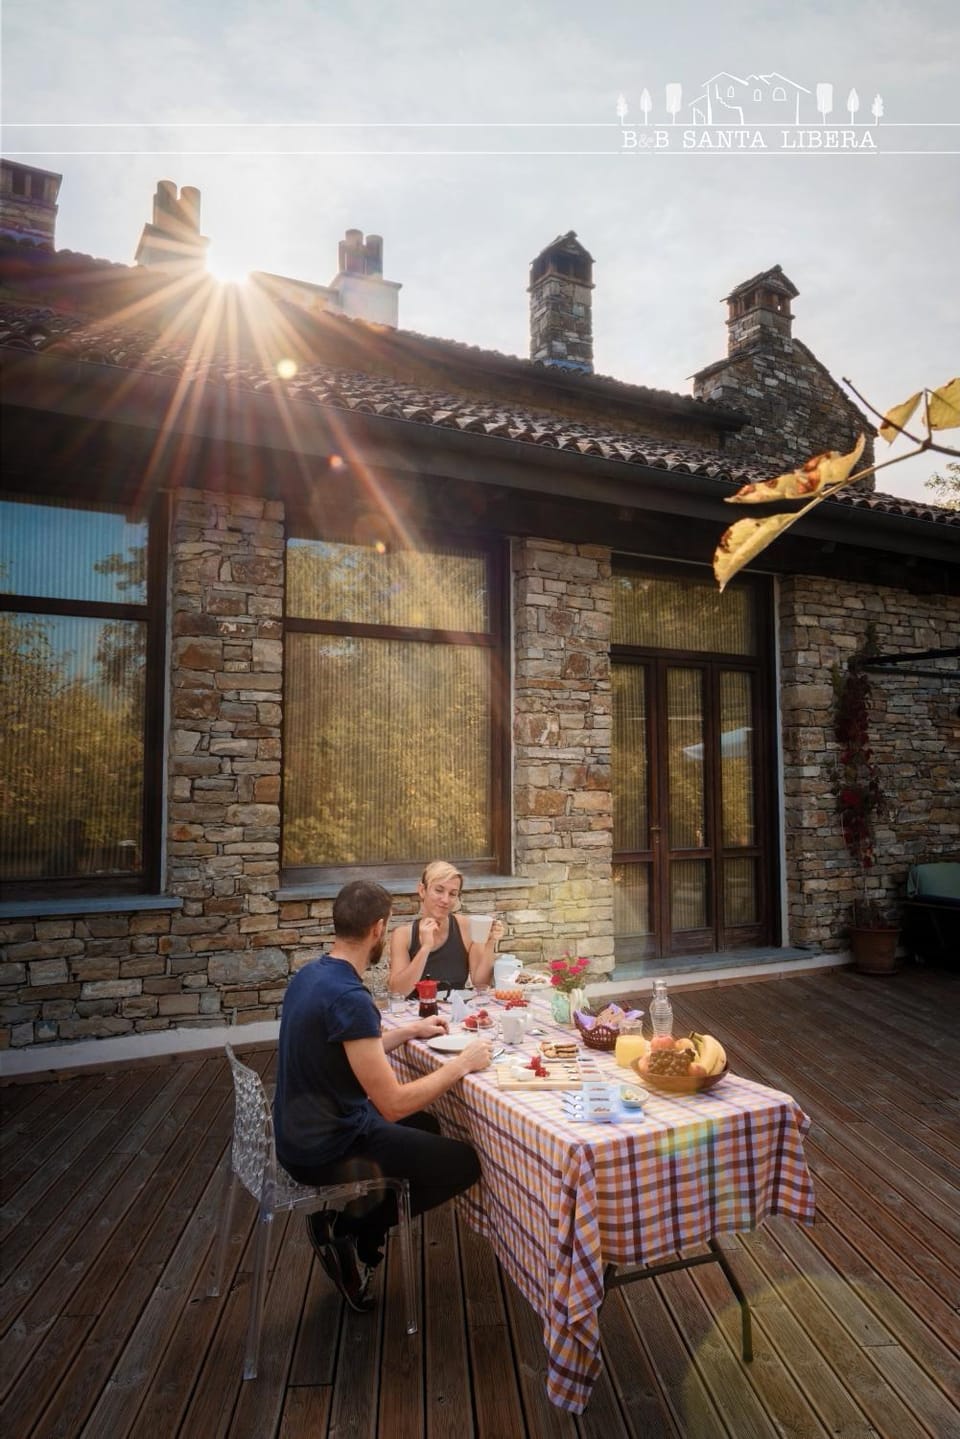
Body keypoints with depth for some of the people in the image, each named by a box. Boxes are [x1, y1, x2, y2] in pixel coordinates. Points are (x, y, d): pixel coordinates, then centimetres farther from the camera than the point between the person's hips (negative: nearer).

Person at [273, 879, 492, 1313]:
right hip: (326, 1150, -9)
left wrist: (408, 1032, 17)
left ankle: (345, 1220, 17)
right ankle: (348, 1228, 7)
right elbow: (393, 1105, -27)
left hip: (304, 1130, 9)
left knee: (426, 1127, 25)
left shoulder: (310, 975, 0)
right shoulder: (349, 997, -29)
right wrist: (461, 1064, -16)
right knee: (465, 1163, 0)